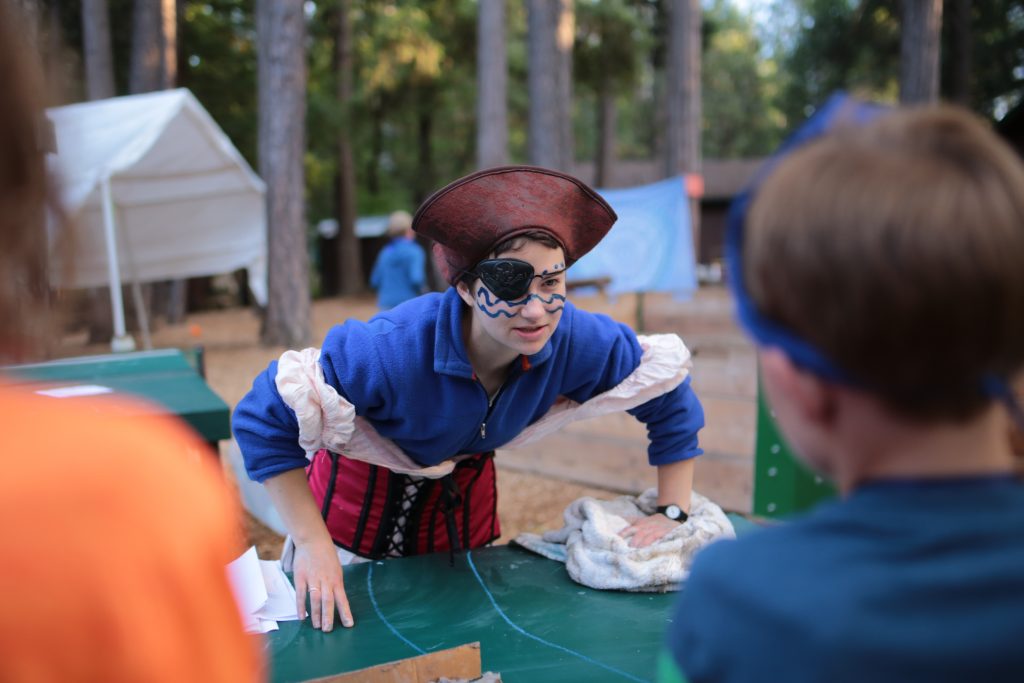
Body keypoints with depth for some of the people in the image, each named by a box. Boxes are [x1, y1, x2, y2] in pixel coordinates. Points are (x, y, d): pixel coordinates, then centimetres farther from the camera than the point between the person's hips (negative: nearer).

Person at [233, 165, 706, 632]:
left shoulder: (578, 343, -29)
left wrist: (672, 513, -11)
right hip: (360, 496, -4)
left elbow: (670, 397, -11)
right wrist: (312, 542, -35)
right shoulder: (395, 349, -42)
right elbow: (265, 417, -34)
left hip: (467, 493, 4)